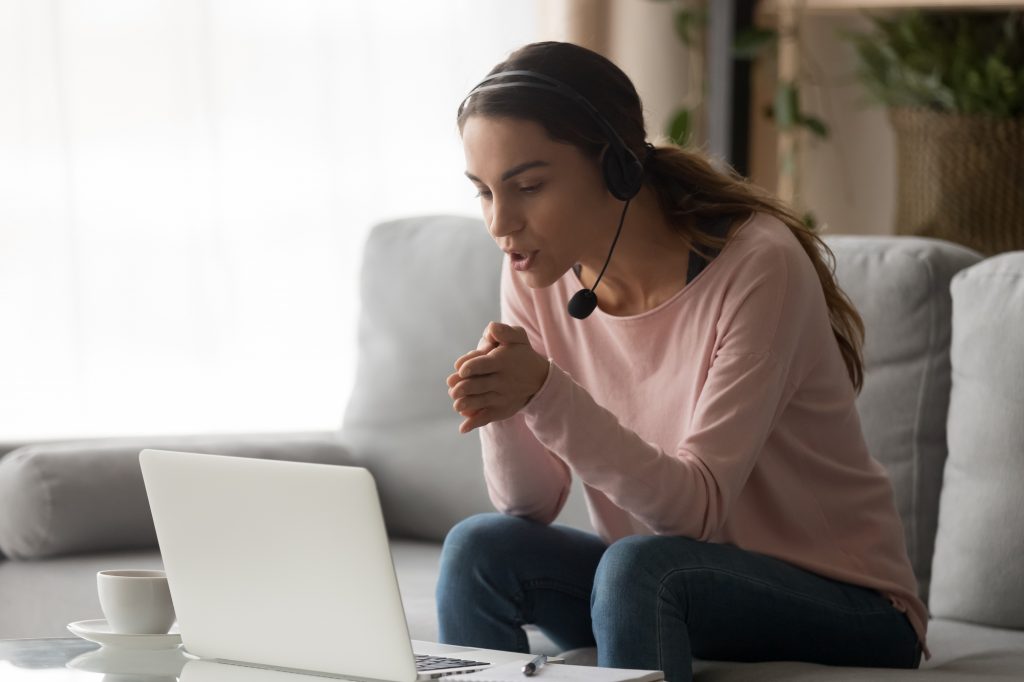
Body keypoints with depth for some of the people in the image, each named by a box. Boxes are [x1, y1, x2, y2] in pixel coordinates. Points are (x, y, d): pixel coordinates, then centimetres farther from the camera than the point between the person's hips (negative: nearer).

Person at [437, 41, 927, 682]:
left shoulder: (758, 266, -22)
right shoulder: (539, 275, -4)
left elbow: (698, 506, -26)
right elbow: (533, 505, -4)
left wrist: (547, 394, -38)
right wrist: (502, 407, -25)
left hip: (846, 608, -6)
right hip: (668, 589, 6)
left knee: (636, 565, -32)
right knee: (481, 549, -17)